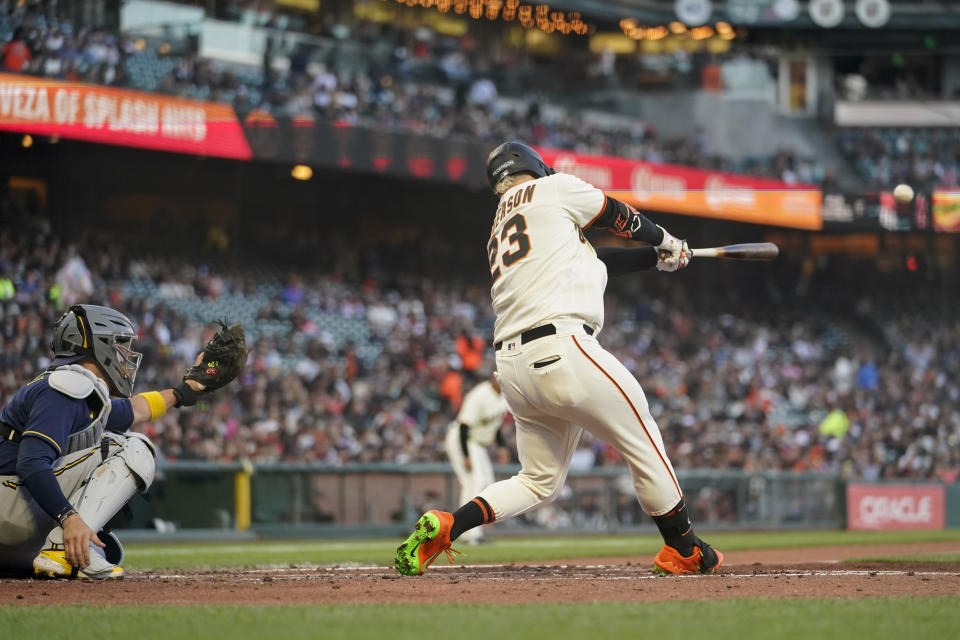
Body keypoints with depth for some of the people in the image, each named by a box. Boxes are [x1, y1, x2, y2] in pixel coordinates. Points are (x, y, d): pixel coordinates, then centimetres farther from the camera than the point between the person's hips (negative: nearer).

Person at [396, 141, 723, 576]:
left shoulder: (498, 232, 27)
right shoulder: (553, 188, 7)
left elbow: (596, 259, 32)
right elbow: (616, 214, 18)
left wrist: (656, 259, 36)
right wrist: (663, 240, 37)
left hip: (512, 368, 8)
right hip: (560, 350, -8)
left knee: (540, 481, 16)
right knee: (643, 442, 8)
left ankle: (444, 525, -1)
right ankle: (684, 552, 15)